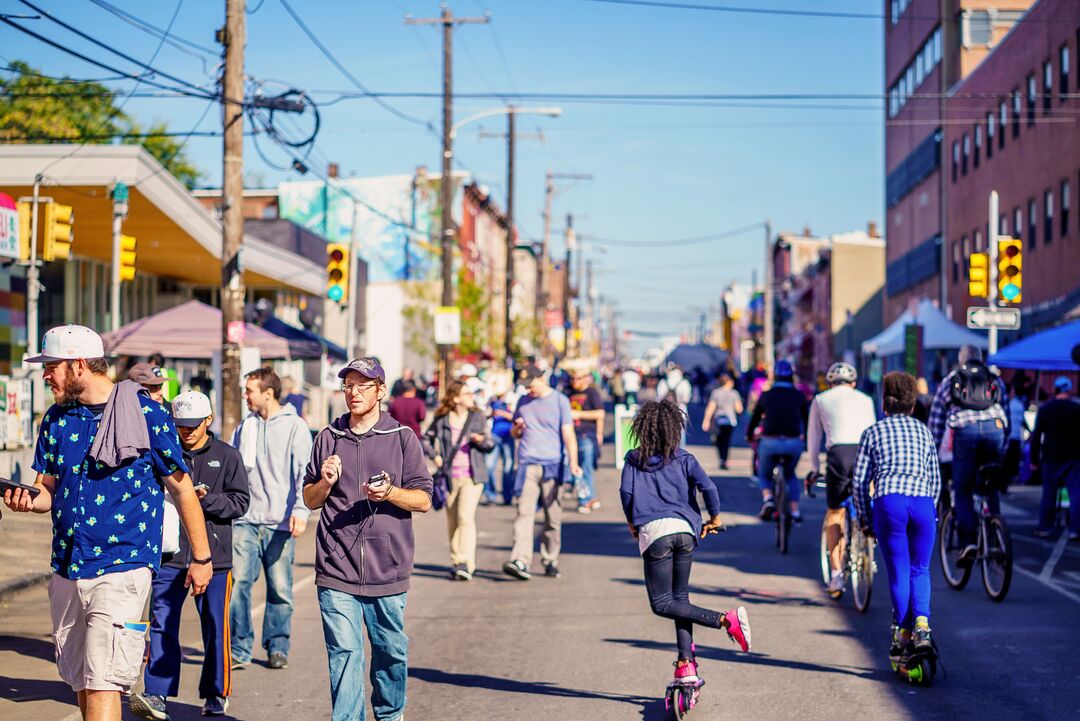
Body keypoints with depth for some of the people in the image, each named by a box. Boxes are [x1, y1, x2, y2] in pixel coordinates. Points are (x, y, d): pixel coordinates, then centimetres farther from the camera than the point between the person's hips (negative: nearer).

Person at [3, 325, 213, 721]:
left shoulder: (146, 412, -5)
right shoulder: (57, 418, 10)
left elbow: (181, 487, 1)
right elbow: (49, 489, 15)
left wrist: (201, 558, 5)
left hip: (123, 566, -6)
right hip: (66, 569, 6)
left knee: (102, 681, -14)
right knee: (80, 681, 12)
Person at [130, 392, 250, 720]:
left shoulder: (227, 456, 5)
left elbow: (239, 502, 0)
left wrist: (206, 499, -15)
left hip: (214, 557, -1)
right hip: (170, 555, 1)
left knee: (215, 627, 5)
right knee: (162, 625, -5)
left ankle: (216, 694, 19)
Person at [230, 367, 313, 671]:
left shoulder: (295, 426, 1)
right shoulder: (245, 426, 15)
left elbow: (304, 472, -6)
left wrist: (301, 510, -17)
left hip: (279, 522, -3)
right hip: (244, 520, 3)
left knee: (280, 589, 2)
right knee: (238, 583, -7)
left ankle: (277, 648, 15)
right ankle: (239, 649, -1)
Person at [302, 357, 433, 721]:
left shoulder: (403, 438, 4)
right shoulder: (328, 438, 10)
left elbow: (423, 500, 3)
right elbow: (310, 499, 16)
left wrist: (390, 493, -16)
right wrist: (326, 483, -6)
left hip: (387, 568, 0)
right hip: (336, 569, 1)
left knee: (391, 651, 9)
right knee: (343, 653, -7)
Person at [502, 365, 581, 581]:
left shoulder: (560, 401, 3)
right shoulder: (523, 402, 16)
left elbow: (568, 433, -4)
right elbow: (514, 433, 26)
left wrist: (573, 462, -17)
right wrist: (517, 428, 1)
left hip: (553, 465, -2)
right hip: (527, 464, 2)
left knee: (553, 516, 2)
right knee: (524, 511, -12)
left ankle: (550, 561, 13)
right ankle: (520, 561, -22)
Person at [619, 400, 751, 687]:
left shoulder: (634, 460, 9)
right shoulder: (683, 460, 10)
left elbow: (625, 491, -1)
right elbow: (707, 486, -3)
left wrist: (631, 521, 16)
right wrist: (715, 517, 13)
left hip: (654, 532, -3)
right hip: (684, 529, 3)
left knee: (662, 604, -2)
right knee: (680, 597, 16)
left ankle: (725, 620, -18)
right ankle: (686, 663, 9)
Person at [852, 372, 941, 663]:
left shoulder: (873, 432, 13)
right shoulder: (924, 432, 21)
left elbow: (860, 481, 9)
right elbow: (935, 479, 20)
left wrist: (865, 518, 16)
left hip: (889, 502, -2)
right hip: (923, 502, 2)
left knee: (898, 573, 7)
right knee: (920, 570, 13)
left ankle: (902, 635, 6)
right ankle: (921, 626, -7)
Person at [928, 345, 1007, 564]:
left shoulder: (950, 380, 24)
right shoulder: (994, 379, 27)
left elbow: (936, 418, 20)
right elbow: (1006, 412, 24)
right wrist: (1004, 447, 29)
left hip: (965, 430, -2)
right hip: (995, 427, 2)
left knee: (962, 490, 3)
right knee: (991, 489, 14)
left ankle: (969, 542, -11)